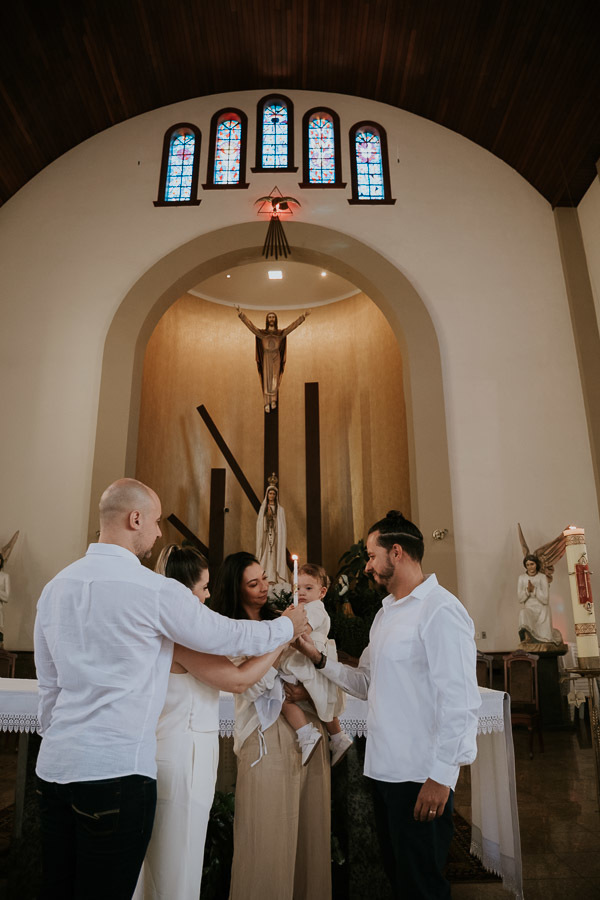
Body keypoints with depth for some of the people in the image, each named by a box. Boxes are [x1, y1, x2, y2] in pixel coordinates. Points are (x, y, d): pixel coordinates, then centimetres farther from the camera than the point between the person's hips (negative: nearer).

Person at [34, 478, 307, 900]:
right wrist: (290, 625, 13)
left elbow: (50, 685, 14)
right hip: (117, 768, -7)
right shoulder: (156, 590, -14)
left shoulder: (55, 587, 7)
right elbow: (229, 636, -4)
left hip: (54, 765, 7)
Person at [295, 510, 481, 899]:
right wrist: (319, 659, 3)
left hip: (421, 778, -8)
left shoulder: (440, 610, -17)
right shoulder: (386, 612, 12)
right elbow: (368, 683, 13)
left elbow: (461, 702, -20)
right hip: (383, 769, 9)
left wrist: (440, 776, -20)